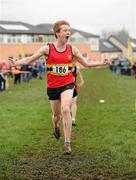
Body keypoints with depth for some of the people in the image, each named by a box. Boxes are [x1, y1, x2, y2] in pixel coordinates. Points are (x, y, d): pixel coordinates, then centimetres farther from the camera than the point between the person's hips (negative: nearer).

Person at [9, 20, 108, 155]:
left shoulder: (72, 49, -1)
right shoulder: (47, 49, -7)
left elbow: (86, 63, 11)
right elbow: (30, 59, -3)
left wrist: (101, 63, 1)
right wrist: (16, 63, -20)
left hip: (67, 84, 0)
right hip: (52, 86, 1)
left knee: (65, 109, -23)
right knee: (56, 114, 13)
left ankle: (67, 143, -16)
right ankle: (56, 126, 53)